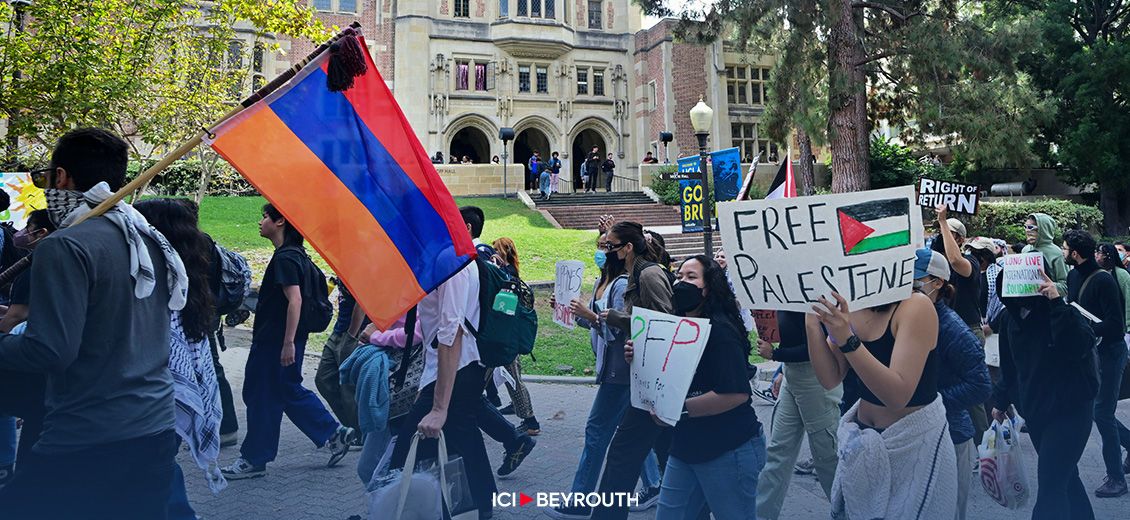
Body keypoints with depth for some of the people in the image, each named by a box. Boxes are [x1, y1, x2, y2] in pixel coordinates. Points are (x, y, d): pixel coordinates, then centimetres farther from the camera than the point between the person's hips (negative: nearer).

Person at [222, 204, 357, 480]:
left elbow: (294, 300, -25)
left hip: (276, 340, -10)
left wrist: (288, 342, -27)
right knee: (290, 391, 16)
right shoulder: (296, 255, 13)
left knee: (264, 397, 1)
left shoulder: (286, 257, -18)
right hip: (275, 339, 10)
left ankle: (253, 460, 12)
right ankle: (334, 434, 18)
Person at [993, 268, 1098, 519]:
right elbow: (1009, 364, 16)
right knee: (1064, 476, 19)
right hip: (1034, 411, 7)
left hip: (1070, 411, -6)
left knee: (1051, 486, -9)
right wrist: (1001, 401, 22)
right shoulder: (1009, 316, 2)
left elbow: (1079, 346, -38)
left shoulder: (1064, 312, -16)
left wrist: (1057, 303, -37)